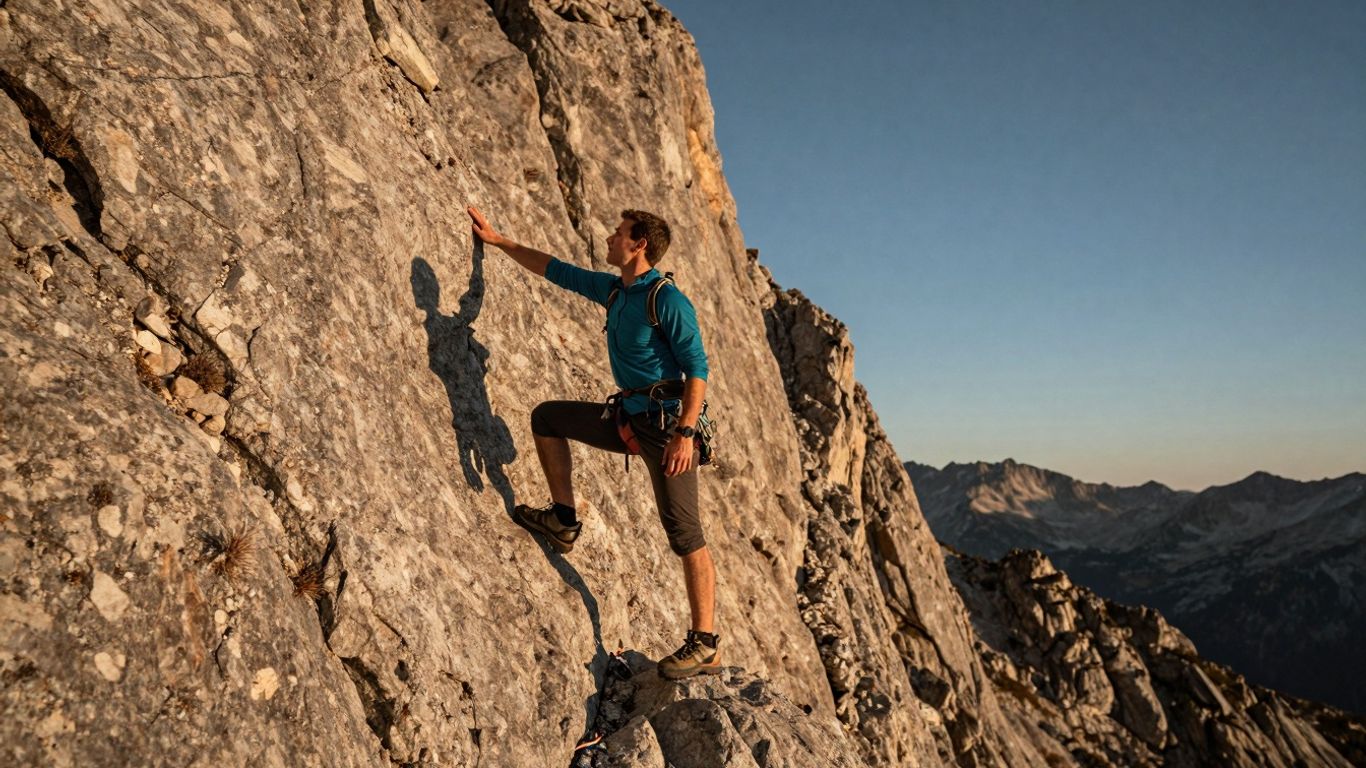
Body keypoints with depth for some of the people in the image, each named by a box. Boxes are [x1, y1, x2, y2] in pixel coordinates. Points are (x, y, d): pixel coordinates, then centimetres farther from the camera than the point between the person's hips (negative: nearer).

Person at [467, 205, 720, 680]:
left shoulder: (667, 300, -14)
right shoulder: (613, 290, 12)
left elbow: (697, 368, -18)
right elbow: (556, 270, 24)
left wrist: (685, 433, -26)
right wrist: (497, 241, 30)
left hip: (666, 425, -9)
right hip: (628, 419, 9)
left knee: (685, 535, -8)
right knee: (547, 417, 17)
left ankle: (705, 646, -2)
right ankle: (564, 520, 20)